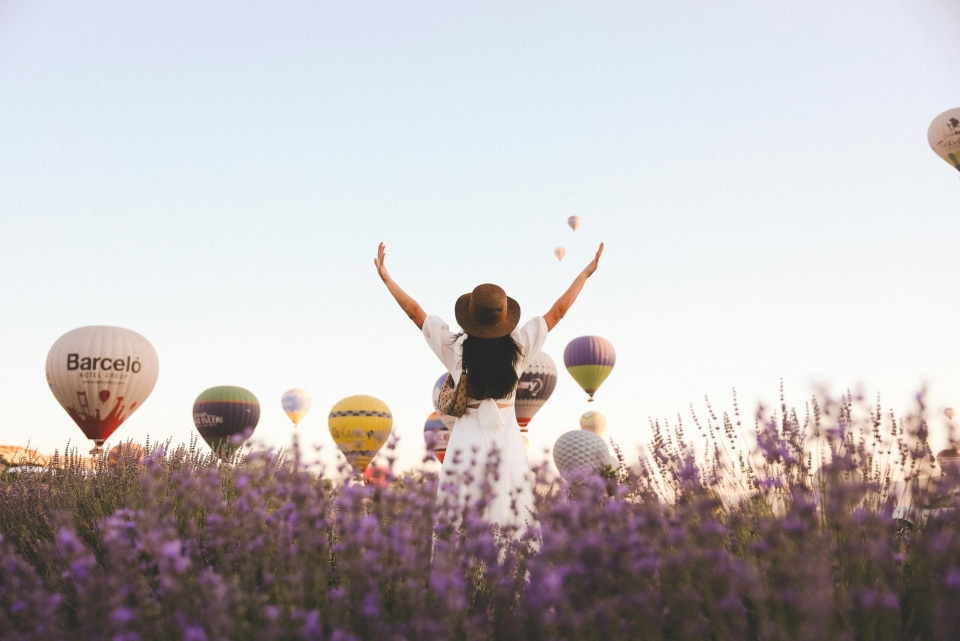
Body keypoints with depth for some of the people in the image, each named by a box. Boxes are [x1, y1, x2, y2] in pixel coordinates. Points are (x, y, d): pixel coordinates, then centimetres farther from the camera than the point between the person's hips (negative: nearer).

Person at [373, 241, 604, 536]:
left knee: (461, 520, 2)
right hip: (506, 440, 1)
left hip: (467, 438, -1)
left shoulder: (456, 347, -8)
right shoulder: (518, 346, -5)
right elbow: (558, 311, 5)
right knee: (511, 517, 3)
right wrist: (586, 273, 15)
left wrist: (386, 277, 11)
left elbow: (415, 312, 1)